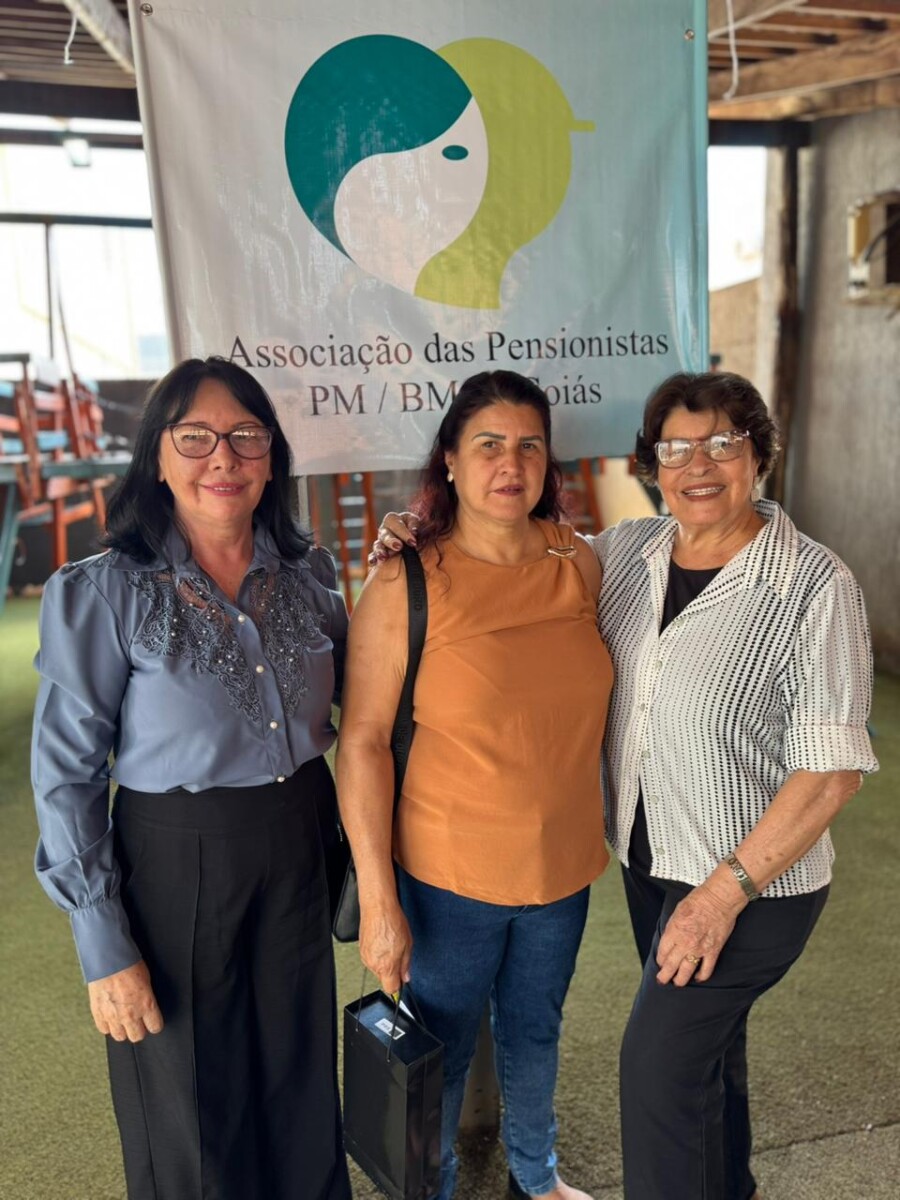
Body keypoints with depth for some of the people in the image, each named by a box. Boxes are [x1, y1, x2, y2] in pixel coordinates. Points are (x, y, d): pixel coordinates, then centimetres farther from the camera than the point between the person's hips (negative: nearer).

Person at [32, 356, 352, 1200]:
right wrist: (104, 947, -11)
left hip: (299, 860, 4)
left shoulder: (308, 574, -1)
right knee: (193, 1125, 16)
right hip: (176, 872, -4)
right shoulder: (102, 592, -13)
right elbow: (65, 776, -10)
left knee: (302, 1089, 21)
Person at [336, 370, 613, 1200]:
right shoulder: (406, 585, -18)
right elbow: (363, 743, -17)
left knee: (535, 1032, 27)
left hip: (563, 866, 5)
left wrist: (595, 830, 11)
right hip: (448, 877, -4)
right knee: (441, 1054, 17)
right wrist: (378, 900, -16)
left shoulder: (579, 562, -4)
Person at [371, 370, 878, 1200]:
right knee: (704, 1037, 25)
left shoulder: (815, 586, -20)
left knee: (658, 1064, 1)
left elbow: (832, 768, -19)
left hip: (752, 883, -6)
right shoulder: (626, 552, -4)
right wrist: (420, 531, -7)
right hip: (648, 860, 6)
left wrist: (727, 890, -19)